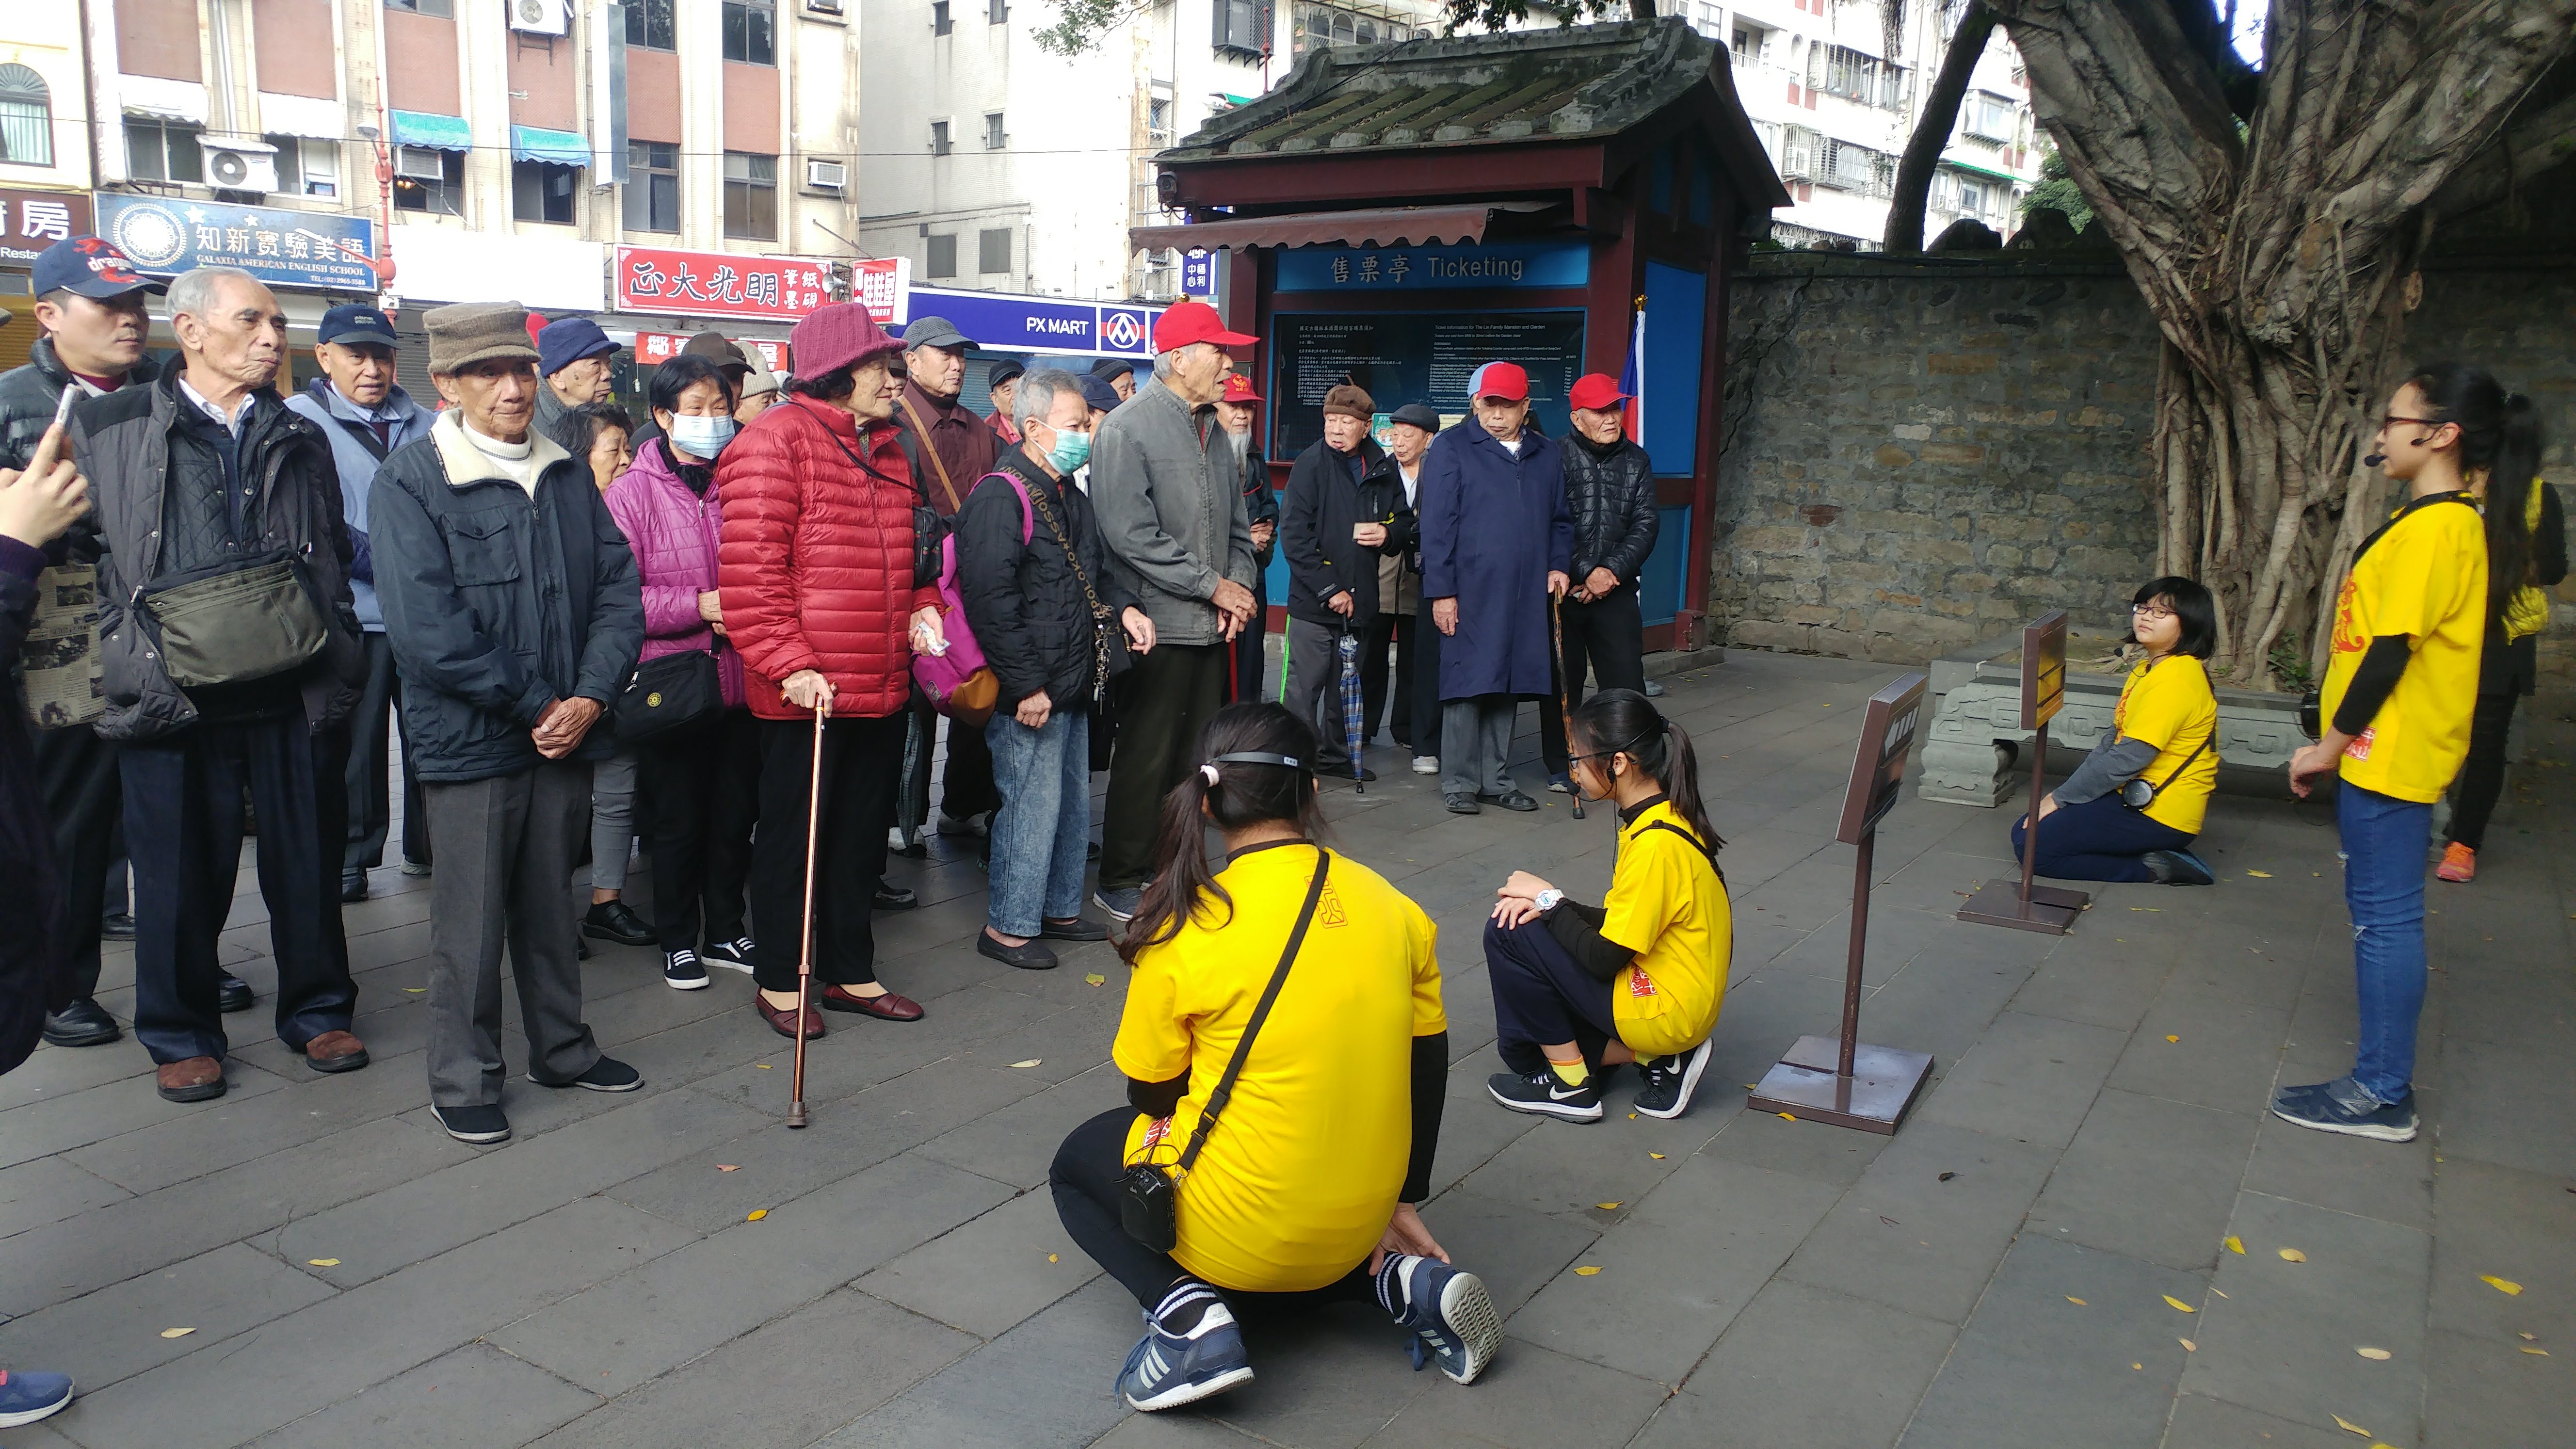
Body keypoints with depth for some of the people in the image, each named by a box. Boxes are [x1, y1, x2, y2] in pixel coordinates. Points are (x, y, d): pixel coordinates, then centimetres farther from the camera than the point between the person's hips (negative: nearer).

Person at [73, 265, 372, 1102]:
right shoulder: (109, 429, 4)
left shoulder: (300, 440, 14)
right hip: (173, 696, -2)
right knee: (181, 875, 7)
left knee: (309, 863, 9)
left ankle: (317, 1012, 26)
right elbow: (91, 561, 2)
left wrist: (337, 671, 8)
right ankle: (181, 1035, 23)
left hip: (295, 693, 2)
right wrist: (135, 669, -5)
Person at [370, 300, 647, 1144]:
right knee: (472, 918, 4)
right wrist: (534, 705, -14)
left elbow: (617, 589, 4)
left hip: (567, 730, 5)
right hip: (471, 740, -5)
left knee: (551, 904, 17)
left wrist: (589, 697, -9)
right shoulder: (411, 482, -8)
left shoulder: (568, 475, 9)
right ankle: (462, 1082, 18)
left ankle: (562, 1050, 31)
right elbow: (428, 630, -16)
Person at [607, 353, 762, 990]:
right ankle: (678, 941, 24)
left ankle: (727, 930, 30)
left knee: (736, 813, 13)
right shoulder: (634, 491, -4)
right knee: (679, 819, 8)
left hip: (741, 680, 3)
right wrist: (699, 606, -18)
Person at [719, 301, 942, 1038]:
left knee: (863, 832, 17)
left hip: (883, 684, 8)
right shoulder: (776, 441, -11)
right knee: (793, 835, 7)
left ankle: (851, 972, 32)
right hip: (807, 694, -8)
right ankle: (779, 981, 23)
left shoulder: (886, 449, 15)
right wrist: (789, 665, -22)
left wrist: (923, 609, 7)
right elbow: (751, 569, -17)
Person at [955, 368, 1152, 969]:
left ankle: (1058, 908, 32)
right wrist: (1027, 686, -23)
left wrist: (1123, 607, 6)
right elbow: (991, 600, -23)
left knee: (1073, 803, 18)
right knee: (1033, 805, -3)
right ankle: (1008, 925, 11)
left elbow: (1092, 572, 27)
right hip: (1029, 694, -10)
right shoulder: (1000, 497, -17)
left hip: (1073, 687, 10)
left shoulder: (1070, 497, 15)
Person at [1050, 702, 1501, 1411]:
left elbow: (1149, 1095, -5)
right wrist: (1403, 1202, 15)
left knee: (1078, 1165, 23)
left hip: (1234, 1231, -5)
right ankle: (1402, 1282, 10)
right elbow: (1427, 1067, 4)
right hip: (1358, 1229, 5)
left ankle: (1187, 1315, -2)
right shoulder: (1391, 906, -5)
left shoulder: (1188, 931, -17)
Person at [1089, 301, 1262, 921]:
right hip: (1160, 626, -7)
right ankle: (1123, 883, 12)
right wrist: (1214, 586, -14)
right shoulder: (1126, 430, -10)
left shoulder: (1213, 431, 15)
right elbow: (1133, 536, -18)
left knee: (1196, 757, 12)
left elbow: (1237, 522, 20)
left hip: (1212, 627, 8)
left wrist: (1240, 588, 2)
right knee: (1147, 759, 0)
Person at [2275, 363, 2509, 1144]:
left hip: (2390, 755, -10)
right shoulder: (2439, 520, 13)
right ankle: (2386, 1056, 26)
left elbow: (2390, 651, -21)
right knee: (2383, 912, 16)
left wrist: (2328, 746, -13)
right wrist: (2339, 743, 19)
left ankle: (2381, 1094, 3)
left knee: (2385, 916, -4)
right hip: (2385, 753, 10)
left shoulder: (2435, 527, -18)